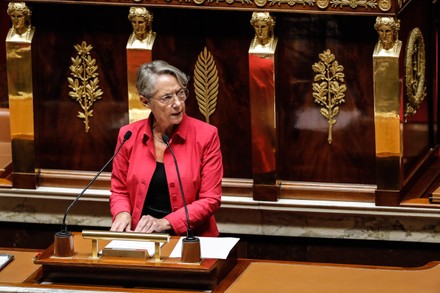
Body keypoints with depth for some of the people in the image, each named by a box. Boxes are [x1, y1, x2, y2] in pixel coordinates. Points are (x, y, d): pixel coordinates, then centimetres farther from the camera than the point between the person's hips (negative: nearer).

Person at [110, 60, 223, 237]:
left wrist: (165, 223, -15)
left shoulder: (206, 135, -3)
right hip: (141, 238, 2)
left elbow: (210, 199, -4)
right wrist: (123, 214, -7)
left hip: (190, 237, -1)